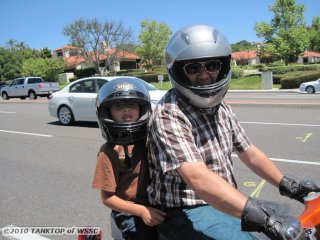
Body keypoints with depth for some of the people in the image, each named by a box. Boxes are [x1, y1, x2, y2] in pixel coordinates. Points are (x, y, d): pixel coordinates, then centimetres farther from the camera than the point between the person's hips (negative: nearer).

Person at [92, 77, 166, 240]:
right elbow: (107, 198, -9)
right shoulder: (109, 151, -12)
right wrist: (142, 210, -18)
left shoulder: (149, 140, 3)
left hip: (157, 208, 5)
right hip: (130, 214, -5)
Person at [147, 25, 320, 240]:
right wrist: (264, 218, -39)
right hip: (187, 213, -8)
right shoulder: (169, 115, -22)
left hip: (225, 202, 8)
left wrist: (288, 185, 5)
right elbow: (197, 178, -33)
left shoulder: (222, 109, 7)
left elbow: (249, 152, 13)